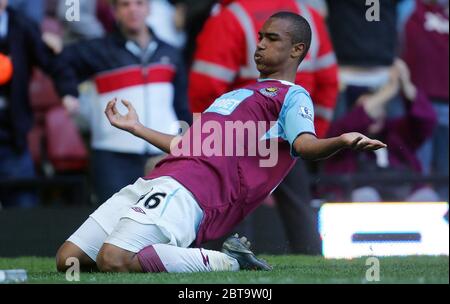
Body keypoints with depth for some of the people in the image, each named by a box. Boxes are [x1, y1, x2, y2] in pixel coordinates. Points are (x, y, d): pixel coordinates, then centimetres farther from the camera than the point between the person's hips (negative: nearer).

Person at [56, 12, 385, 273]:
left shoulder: (293, 97, 6)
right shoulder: (241, 94, 34)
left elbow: (305, 144, -15)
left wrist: (340, 142, -39)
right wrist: (136, 128, 52)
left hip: (190, 193, -9)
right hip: (152, 182, 9)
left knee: (114, 260, -32)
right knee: (69, 259, 0)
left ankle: (225, 262, -11)